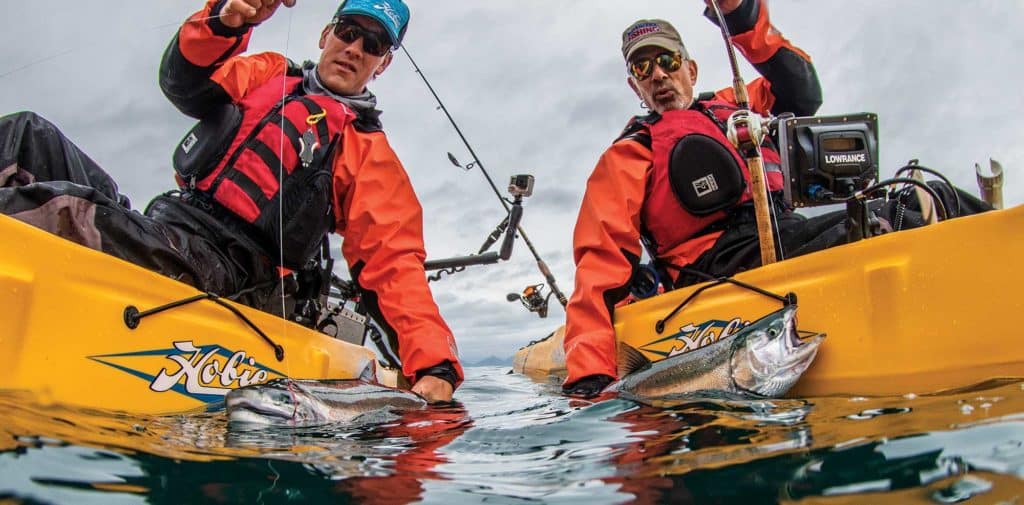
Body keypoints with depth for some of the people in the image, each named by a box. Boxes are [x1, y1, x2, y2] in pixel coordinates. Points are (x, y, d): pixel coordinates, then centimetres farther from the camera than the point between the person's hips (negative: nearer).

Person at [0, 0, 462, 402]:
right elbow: (185, 84, 1)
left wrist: (434, 363, -17)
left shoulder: (371, 155, 6)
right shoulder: (268, 75, 18)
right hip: (163, 229, 5)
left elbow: (393, 264, -4)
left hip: (223, 269, -5)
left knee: (65, 214, -30)